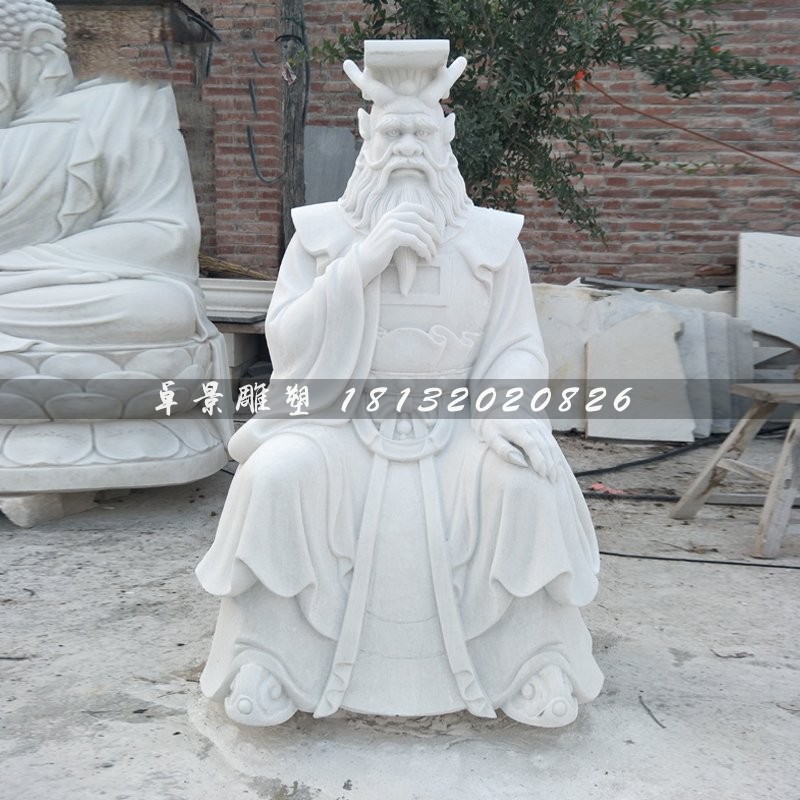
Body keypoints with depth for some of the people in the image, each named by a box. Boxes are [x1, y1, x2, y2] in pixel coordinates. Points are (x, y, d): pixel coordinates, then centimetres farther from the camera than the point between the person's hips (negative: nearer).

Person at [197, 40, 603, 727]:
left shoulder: (492, 238, 4)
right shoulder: (322, 232, 4)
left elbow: (518, 347, 1)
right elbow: (289, 345, -5)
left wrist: (508, 412, -21)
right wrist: (365, 262, -16)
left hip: (458, 430, 0)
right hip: (341, 426, 0)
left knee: (527, 480, -29)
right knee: (277, 473, -29)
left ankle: (540, 664, -7)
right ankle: (264, 662, -8)